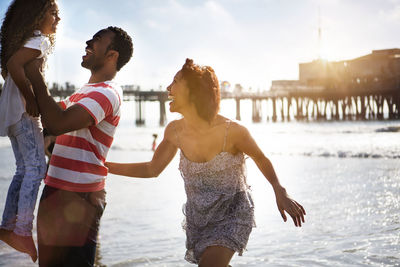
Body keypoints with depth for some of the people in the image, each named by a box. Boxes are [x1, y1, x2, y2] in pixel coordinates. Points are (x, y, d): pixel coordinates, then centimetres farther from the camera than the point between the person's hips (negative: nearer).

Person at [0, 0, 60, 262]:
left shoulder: (28, 39, 20)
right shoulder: (40, 40, -10)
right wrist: (31, 100, -21)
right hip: (23, 112, -10)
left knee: (24, 170, 12)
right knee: (37, 167, -13)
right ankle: (23, 231, -18)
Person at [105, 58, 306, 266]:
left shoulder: (232, 131, -24)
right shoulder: (174, 131, -10)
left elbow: (260, 158, -5)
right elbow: (152, 169, 5)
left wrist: (279, 191, -20)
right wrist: (102, 166, 2)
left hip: (232, 213, -6)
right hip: (198, 217, 6)